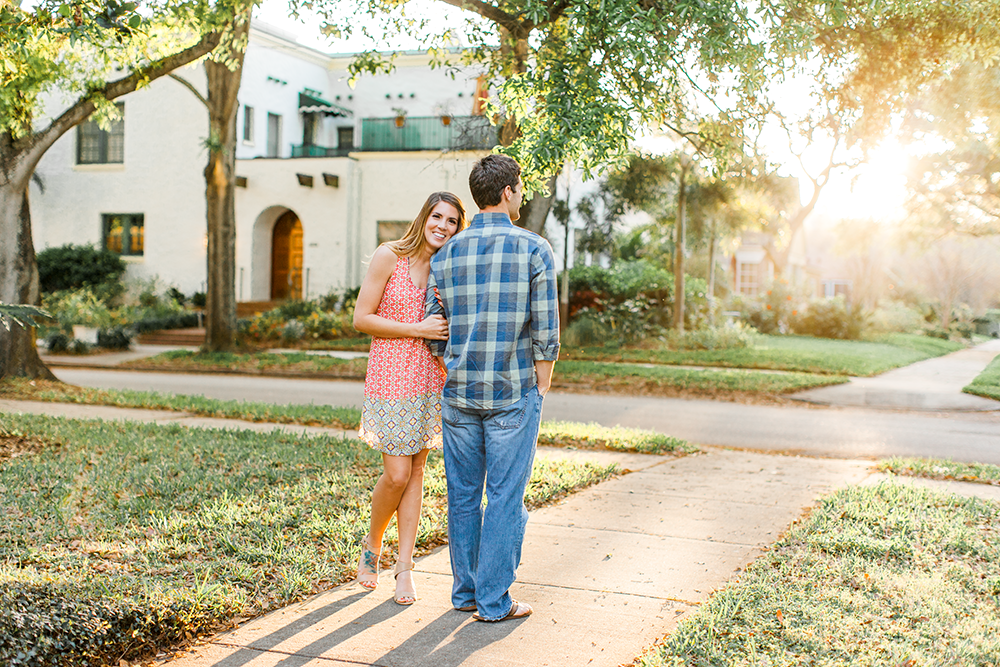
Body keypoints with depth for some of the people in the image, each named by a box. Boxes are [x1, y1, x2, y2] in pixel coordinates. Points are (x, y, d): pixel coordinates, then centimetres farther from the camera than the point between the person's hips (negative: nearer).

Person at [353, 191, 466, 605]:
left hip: (429, 377, 5)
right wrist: (418, 329, -15)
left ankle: (405, 567, 13)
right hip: (390, 374, -5)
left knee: (415, 469, 6)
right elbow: (361, 319, -9)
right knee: (397, 474, -6)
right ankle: (372, 545, 22)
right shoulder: (388, 257, -7)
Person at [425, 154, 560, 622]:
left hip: (459, 392, 4)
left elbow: (435, 335, 6)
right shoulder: (534, 249, -7)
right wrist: (541, 390, 3)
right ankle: (494, 600, 9)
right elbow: (545, 333, -9)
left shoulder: (446, 255, 4)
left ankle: (466, 591, 23)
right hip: (513, 394, -4)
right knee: (505, 497, 4)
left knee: (463, 495, 13)